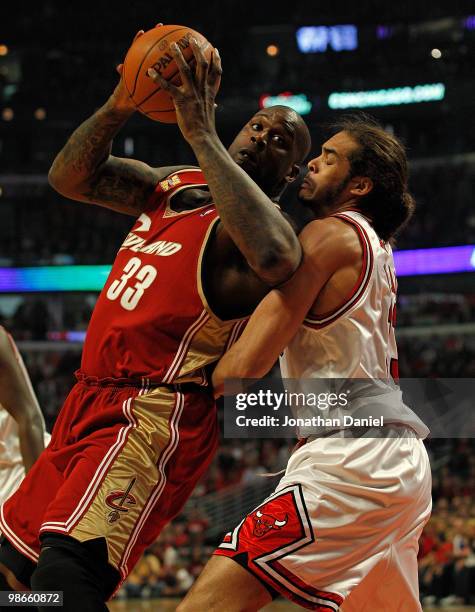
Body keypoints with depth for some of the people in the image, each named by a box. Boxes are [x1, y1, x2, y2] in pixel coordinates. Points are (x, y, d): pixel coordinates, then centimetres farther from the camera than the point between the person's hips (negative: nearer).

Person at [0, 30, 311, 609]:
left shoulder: (255, 223, -11)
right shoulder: (174, 184, 13)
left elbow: (276, 256, -37)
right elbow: (69, 177, 9)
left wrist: (201, 134, -31)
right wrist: (118, 107, -10)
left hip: (155, 418, -9)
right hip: (92, 402, 9)